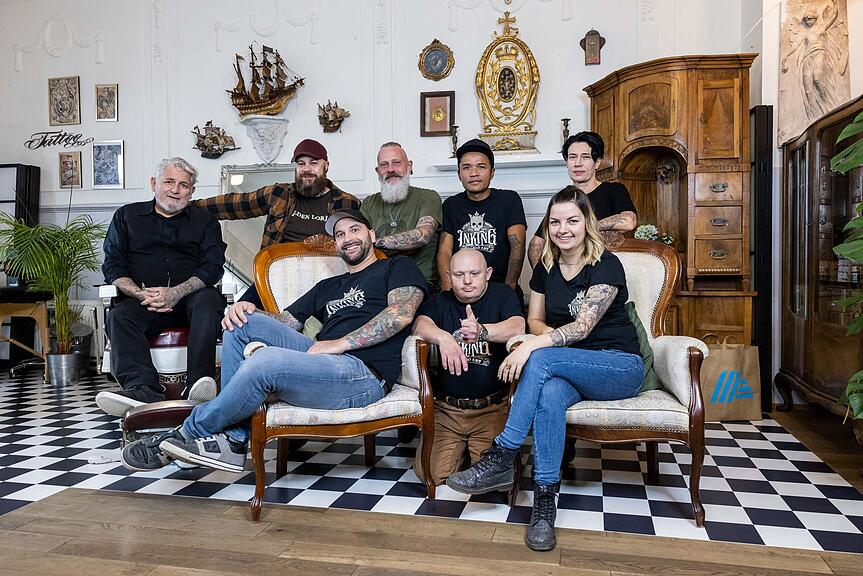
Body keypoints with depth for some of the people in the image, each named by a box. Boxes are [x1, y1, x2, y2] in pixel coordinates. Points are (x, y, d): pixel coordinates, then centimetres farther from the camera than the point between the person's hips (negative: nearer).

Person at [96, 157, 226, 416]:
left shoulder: (204, 220, 18)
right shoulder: (127, 216, 21)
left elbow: (212, 267, 3)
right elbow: (113, 266, 11)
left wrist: (177, 292, -15)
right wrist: (141, 294, -10)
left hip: (189, 296, -1)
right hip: (142, 299, 1)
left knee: (208, 301, -34)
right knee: (118, 317, -29)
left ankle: (198, 383, -49)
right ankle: (143, 390, -50)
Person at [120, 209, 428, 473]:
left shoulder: (397, 267, 14)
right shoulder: (328, 286, 33)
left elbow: (402, 313, -6)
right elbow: (285, 321, 25)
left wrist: (341, 343, -11)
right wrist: (246, 308, 2)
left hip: (364, 375, -7)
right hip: (320, 362, 7)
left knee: (264, 360, -30)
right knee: (241, 321, -6)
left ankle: (189, 432, -4)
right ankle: (233, 439, -13)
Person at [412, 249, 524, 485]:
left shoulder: (502, 294, 5)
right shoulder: (439, 302, 10)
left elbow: (518, 327, -14)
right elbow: (420, 325, -11)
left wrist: (482, 331, -35)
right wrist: (443, 337, -34)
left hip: (493, 407, -2)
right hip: (445, 407, 2)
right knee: (432, 474, -11)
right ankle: (460, 448, 21)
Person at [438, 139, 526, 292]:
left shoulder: (509, 199, 8)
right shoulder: (451, 205, 14)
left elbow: (517, 246, -4)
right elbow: (444, 251, 5)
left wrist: (509, 288, -18)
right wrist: (448, 287, -15)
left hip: (499, 285, -1)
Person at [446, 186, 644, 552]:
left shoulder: (606, 265, -9)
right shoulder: (545, 268, 9)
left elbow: (583, 326, -19)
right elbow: (535, 320, 14)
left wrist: (532, 347, -31)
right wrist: (557, 336, -9)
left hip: (621, 367, -4)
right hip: (570, 370, 4)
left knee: (542, 359, -33)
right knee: (550, 392, -34)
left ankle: (500, 460, -28)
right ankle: (545, 500, -32)